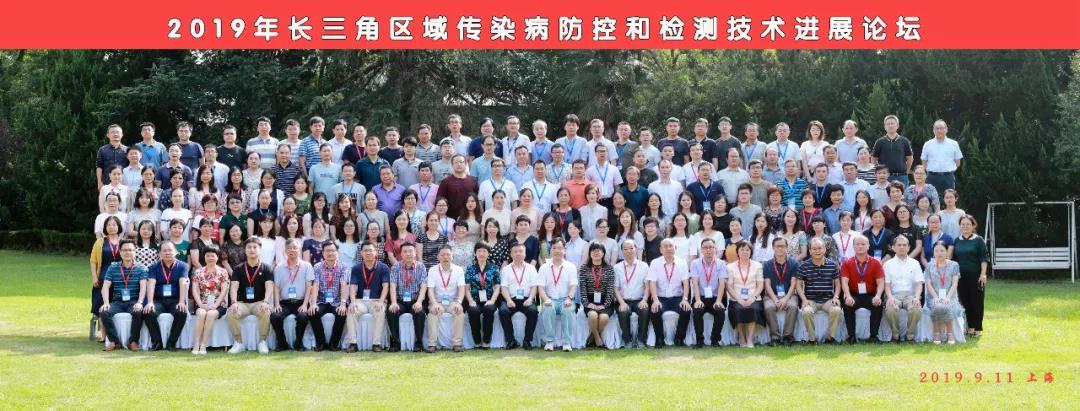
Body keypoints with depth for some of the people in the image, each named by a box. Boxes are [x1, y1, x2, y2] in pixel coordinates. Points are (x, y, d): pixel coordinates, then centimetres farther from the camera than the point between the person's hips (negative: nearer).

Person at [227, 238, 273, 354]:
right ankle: (239, 343, -13)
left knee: (266, 312, -35)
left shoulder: (265, 268, 6)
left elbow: (269, 287, -7)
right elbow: (234, 287, -3)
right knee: (232, 313, -30)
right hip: (242, 303, 2)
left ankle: (262, 342, -17)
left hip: (259, 302, -1)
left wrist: (265, 302, -26)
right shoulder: (238, 269, 10)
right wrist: (234, 302, -22)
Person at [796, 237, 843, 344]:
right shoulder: (803, 266, 3)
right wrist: (804, 300, -7)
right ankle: (812, 338, -14)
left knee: (836, 310, -31)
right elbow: (799, 285, 6)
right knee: (807, 311, -33)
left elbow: (837, 283, 13)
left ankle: (830, 336, -10)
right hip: (810, 299, -1)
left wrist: (836, 296, -4)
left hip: (828, 299, 1)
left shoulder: (832, 265, 7)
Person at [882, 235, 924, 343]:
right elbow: (887, 284, 5)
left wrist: (917, 297, -12)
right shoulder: (888, 264, 14)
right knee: (890, 309, -35)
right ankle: (896, 335, -12)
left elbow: (919, 284, 8)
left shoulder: (914, 263, 16)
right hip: (895, 294, -1)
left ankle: (910, 335, -12)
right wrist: (890, 297, -15)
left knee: (916, 309, -34)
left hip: (910, 294, 1)